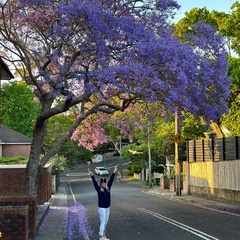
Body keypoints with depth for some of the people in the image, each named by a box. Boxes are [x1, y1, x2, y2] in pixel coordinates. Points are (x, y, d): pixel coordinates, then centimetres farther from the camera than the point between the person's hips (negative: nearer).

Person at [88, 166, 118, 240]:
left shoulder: (108, 188, 5)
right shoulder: (98, 189, -9)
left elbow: (111, 180, 9)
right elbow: (94, 182, -20)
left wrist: (114, 172, 11)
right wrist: (92, 175, -31)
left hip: (107, 208, 6)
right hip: (102, 208, -6)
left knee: (106, 222, 13)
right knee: (103, 222, -5)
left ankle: (102, 232, 28)